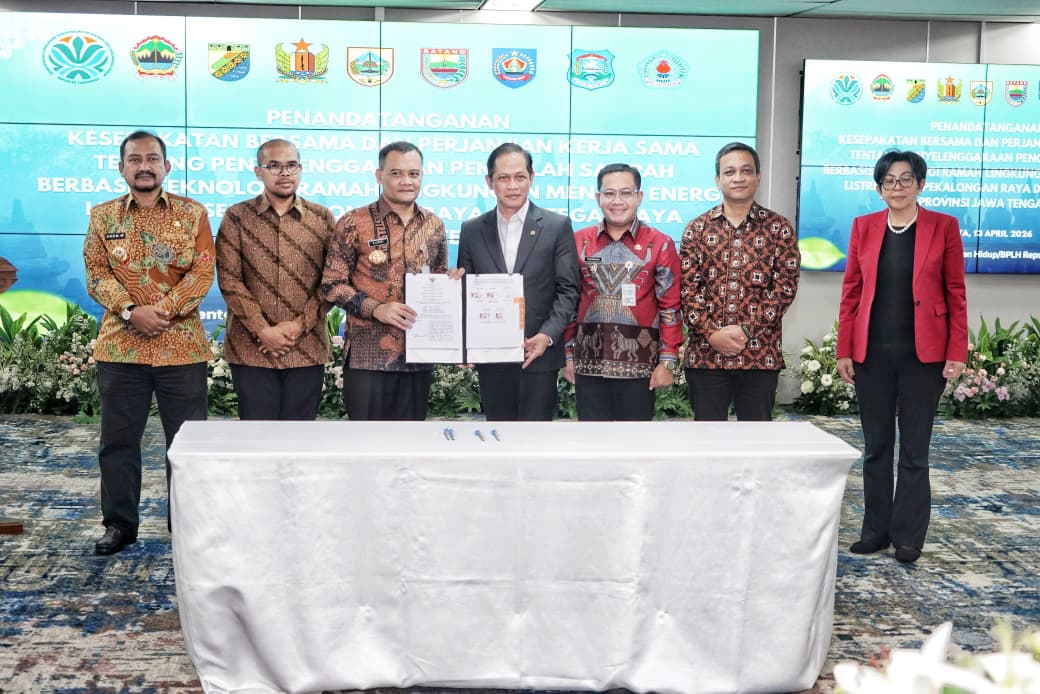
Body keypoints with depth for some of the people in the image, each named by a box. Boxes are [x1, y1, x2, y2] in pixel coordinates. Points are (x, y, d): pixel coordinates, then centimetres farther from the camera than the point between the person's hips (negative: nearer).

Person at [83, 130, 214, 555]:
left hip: (181, 345, -1)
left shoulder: (192, 213, 3)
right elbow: (97, 275, 0)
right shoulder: (103, 216, 8)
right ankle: (119, 523, 20)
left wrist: (163, 309, -17)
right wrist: (130, 311, -16)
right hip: (120, 345, 1)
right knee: (118, 439, 7)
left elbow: (202, 273, -5)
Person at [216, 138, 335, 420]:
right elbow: (229, 279, -3)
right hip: (250, 349, -1)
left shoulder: (322, 219, 6)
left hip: (307, 349, 1)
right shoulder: (237, 217, 3)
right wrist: (264, 330, -12)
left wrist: (299, 325, -11)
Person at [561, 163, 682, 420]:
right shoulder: (579, 242, 6)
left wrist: (667, 361, -7)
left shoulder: (660, 244, -1)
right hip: (588, 362, 2)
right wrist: (567, 353, 7)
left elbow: (670, 307, -2)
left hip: (639, 363, -2)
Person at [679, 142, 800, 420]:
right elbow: (686, 287, 2)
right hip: (704, 353, 1)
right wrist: (711, 333, -11)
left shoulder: (778, 228, 4)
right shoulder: (697, 229, 7)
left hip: (760, 354, -1)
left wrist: (746, 330, -13)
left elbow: (785, 287, -3)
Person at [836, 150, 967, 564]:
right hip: (872, 353, 2)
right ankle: (876, 530, 20)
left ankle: (908, 537, 14)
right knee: (876, 446, 10)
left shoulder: (943, 227, -1)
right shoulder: (863, 227, 5)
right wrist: (844, 351, 2)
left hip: (923, 354, -2)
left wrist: (957, 352, -6)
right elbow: (851, 292, 6)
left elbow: (956, 293, 0)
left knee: (914, 448, 4)